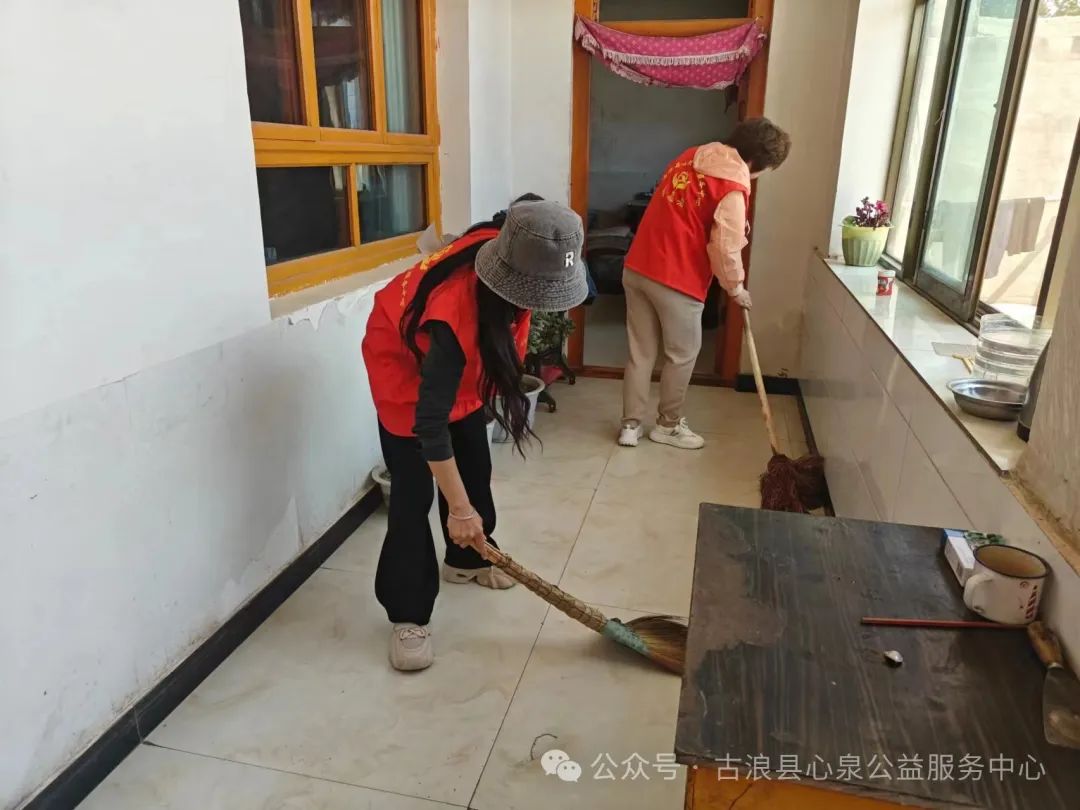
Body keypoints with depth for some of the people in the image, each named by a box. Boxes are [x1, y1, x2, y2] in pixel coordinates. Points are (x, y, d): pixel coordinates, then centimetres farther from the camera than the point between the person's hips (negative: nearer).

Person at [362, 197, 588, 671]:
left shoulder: (511, 253, -25)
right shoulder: (456, 312, -44)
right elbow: (430, 422, -39)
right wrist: (459, 509, -33)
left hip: (464, 359, 7)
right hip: (402, 359, -7)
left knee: (475, 463, 13)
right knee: (414, 488, -10)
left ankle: (467, 559, 36)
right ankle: (408, 615, 2)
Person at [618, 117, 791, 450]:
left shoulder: (692, 156, 11)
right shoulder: (732, 189, -13)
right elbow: (726, 250, -14)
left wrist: (735, 226, 21)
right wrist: (737, 289, 4)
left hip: (637, 267, 7)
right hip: (676, 280, -7)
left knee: (641, 352, 14)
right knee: (682, 355, 12)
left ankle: (630, 425, 21)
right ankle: (668, 425, 25)